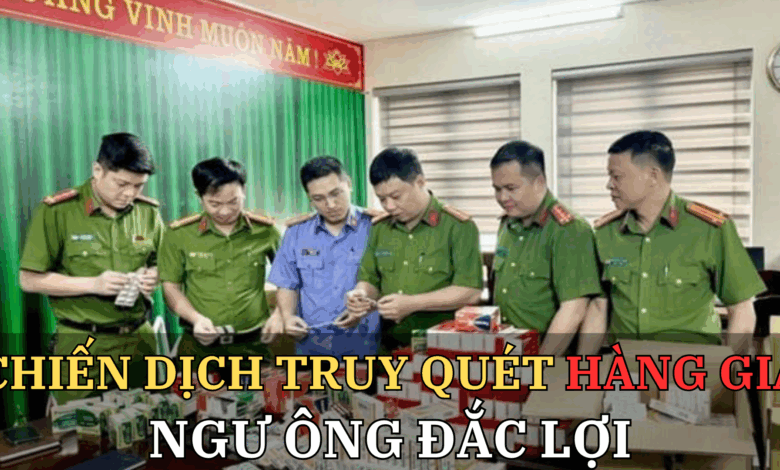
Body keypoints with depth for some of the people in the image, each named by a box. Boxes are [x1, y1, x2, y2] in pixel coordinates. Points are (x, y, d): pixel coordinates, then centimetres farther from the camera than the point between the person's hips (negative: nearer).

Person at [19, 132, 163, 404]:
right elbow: (30, 280, -6)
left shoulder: (148, 212, 4)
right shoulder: (57, 211, -7)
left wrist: (154, 276, -7)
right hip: (81, 343, -3)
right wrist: (93, 284, -17)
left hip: (139, 339, 3)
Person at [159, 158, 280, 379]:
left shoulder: (265, 231, 2)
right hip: (199, 345, 0)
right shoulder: (180, 234, 0)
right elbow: (170, 286, 4)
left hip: (253, 344, 1)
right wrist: (196, 318, -11)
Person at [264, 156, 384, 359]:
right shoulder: (296, 234, 9)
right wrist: (287, 316, -3)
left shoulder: (374, 228, -1)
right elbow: (288, 285, 14)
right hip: (311, 341, 2)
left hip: (363, 342, -2)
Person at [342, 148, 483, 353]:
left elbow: (471, 292, -8)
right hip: (388, 347, 5)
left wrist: (412, 303, -13)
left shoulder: (459, 227, -2)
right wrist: (361, 294, 1)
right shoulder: (379, 228, 16)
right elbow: (369, 279, 24)